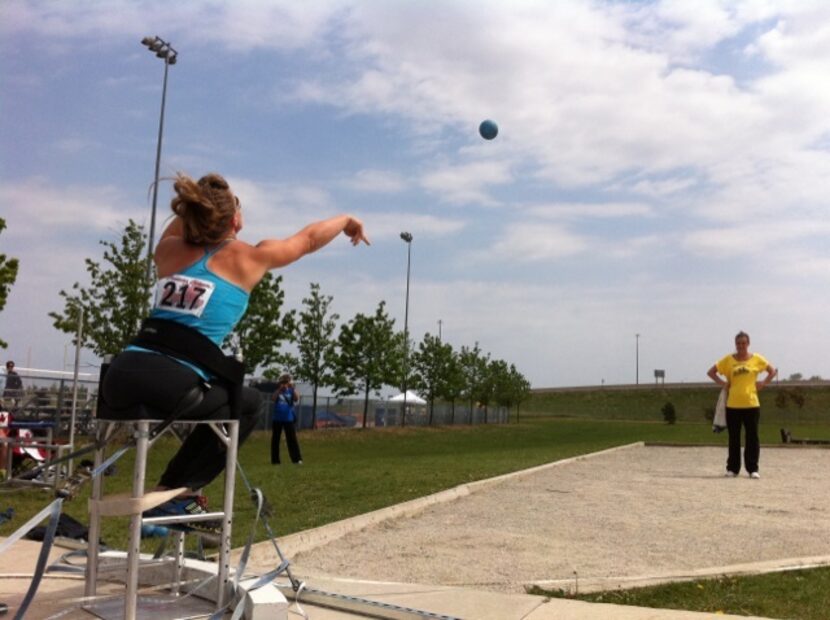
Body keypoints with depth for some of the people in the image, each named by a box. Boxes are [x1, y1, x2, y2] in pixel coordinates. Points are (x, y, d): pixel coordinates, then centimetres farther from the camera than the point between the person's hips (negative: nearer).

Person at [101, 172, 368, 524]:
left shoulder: (169, 251, 18)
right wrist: (346, 220, 40)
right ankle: (177, 493, 13)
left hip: (119, 378, 7)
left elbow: (180, 223, 46)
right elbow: (308, 239, 24)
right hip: (170, 385, -6)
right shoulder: (246, 258, 7)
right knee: (247, 404, 22)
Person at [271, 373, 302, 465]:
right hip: (277, 419, 2)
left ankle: (297, 459, -6)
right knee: (275, 439, 7)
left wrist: (293, 388, -24)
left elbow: (296, 399, -15)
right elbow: (273, 399, -14)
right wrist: (279, 389, -23)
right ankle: (275, 460, 15)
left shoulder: (291, 391, 3)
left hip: (289, 419, -2)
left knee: (292, 439, -6)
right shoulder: (277, 391, 5)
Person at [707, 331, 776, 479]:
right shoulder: (728, 360, 4)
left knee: (752, 438, 1)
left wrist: (763, 383, 0)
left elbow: (773, 371, 12)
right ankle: (732, 468, 14)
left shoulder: (756, 359, 3)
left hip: (751, 404, 0)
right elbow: (711, 372, 9)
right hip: (732, 405, 1)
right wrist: (723, 383, -2)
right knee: (733, 438, 6)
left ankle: (753, 469, 9)